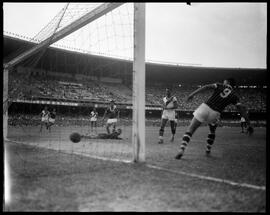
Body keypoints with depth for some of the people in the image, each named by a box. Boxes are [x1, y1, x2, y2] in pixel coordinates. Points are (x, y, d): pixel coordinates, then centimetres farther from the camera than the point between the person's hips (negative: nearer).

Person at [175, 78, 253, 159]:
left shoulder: (220, 86, 13)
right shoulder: (234, 95, 14)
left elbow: (207, 86, -5)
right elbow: (242, 109, 8)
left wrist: (193, 93, -11)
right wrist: (249, 124, 11)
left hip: (205, 107, -1)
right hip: (214, 114, 1)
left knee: (190, 130, 0)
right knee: (212, 131, 33)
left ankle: (181, 150, -17)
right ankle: (208, 150, 37)